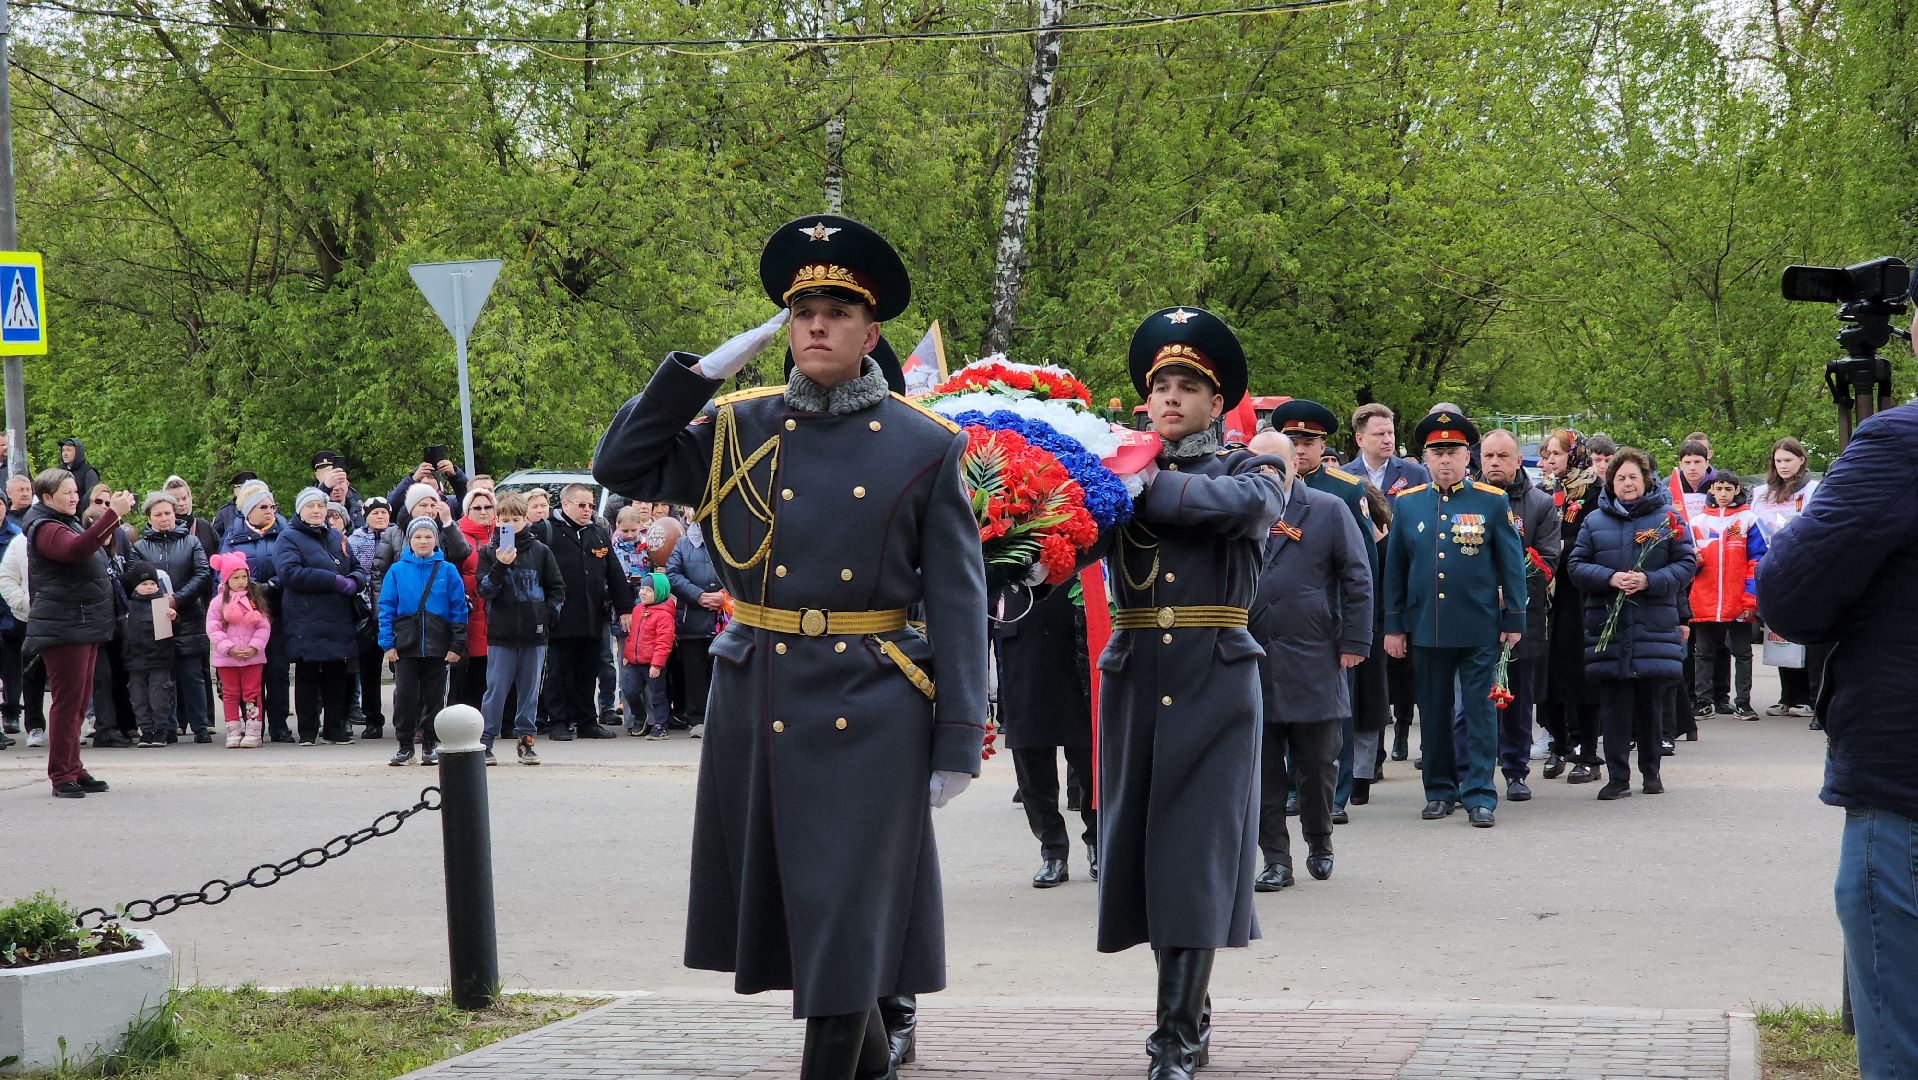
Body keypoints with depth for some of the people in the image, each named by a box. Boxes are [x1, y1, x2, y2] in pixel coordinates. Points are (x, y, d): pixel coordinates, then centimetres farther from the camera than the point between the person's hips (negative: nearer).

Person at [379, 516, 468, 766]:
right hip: (405, 644, 0)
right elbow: (386, 607, 2)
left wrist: (457, 644, -5)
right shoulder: (397, 571, 2)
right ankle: (405, 744, 10)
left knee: (434, 695, 6)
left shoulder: (447, 571, 2)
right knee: (405, 694, -1)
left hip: (437, 645, 0)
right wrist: (387, 642, -6)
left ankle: (430, 745, 16)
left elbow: (459, 608, 1)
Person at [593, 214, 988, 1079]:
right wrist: (702, 371, -4)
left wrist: (958, 741, -7)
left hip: (870, 709, -3)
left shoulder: (924, 447, -1)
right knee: (787, 901, 13)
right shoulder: (738, 429, 6)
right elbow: (621, 468, 2)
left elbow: (957, 601, -3)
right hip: (757, 704, 4)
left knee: (845, 913, -5)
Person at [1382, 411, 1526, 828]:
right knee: (1434, 711, 9)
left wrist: (1513, 620, 0)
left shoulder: (1493, 501, 1)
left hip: (1479, 629, -2)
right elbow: (1394, 569, 10)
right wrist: (1394, 626, 7)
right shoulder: (1406, 504, 7)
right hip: (1425, 629, 2)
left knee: (1479, 710, -2)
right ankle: (1440, 791, 19)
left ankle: (1479, 795, 1)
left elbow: (1511, 564, 3)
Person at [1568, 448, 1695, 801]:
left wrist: (1649, 581, -14)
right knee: (1613, 705, -1)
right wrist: (1609, 578, -13)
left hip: (1654, 626, -1)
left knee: (1651, 703, 4)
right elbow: (1577, 565, 6)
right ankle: (1617, 777, 2)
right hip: (1607, 626, 1)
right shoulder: (1596, 521, 10)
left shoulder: (1668, 518, 5)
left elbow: (1686, 566, 1)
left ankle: (1651, 772, 18)